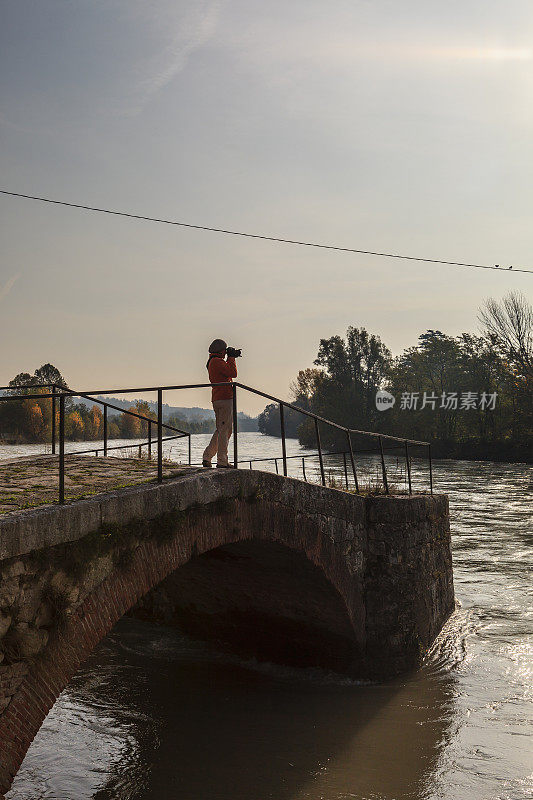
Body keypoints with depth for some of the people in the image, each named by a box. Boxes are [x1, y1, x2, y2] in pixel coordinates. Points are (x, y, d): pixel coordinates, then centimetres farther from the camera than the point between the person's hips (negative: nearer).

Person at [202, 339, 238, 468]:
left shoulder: (211, 362, 20)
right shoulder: (217, 361, -11)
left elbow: (227, 371, 27)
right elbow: (233, 373, -17)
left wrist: (230, 358, 21)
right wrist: (231, 357, -5)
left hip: (217, 399, 10)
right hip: (224, 399, -10)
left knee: (221, 430, 16)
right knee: (224, 430, -8)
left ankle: (207, 457, 14)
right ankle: (222, 461, -7)